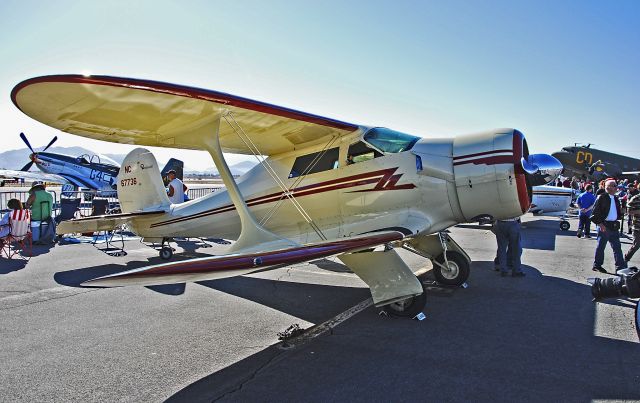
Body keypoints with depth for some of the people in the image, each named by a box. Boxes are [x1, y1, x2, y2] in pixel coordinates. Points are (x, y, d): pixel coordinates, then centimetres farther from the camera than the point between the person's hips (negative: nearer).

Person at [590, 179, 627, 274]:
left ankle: (621, 267, 8)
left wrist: (621, 213, 2)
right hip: (604, 226, -6)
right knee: (601, 246, 3)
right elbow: (595, 212, -12)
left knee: (617, 247, 5)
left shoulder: (616, 199, 15)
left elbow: (618, 212, 25)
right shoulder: (601, 198, -8)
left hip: (614, 226, 7)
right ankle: (597, 265, 15)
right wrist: (600, 223, -18)